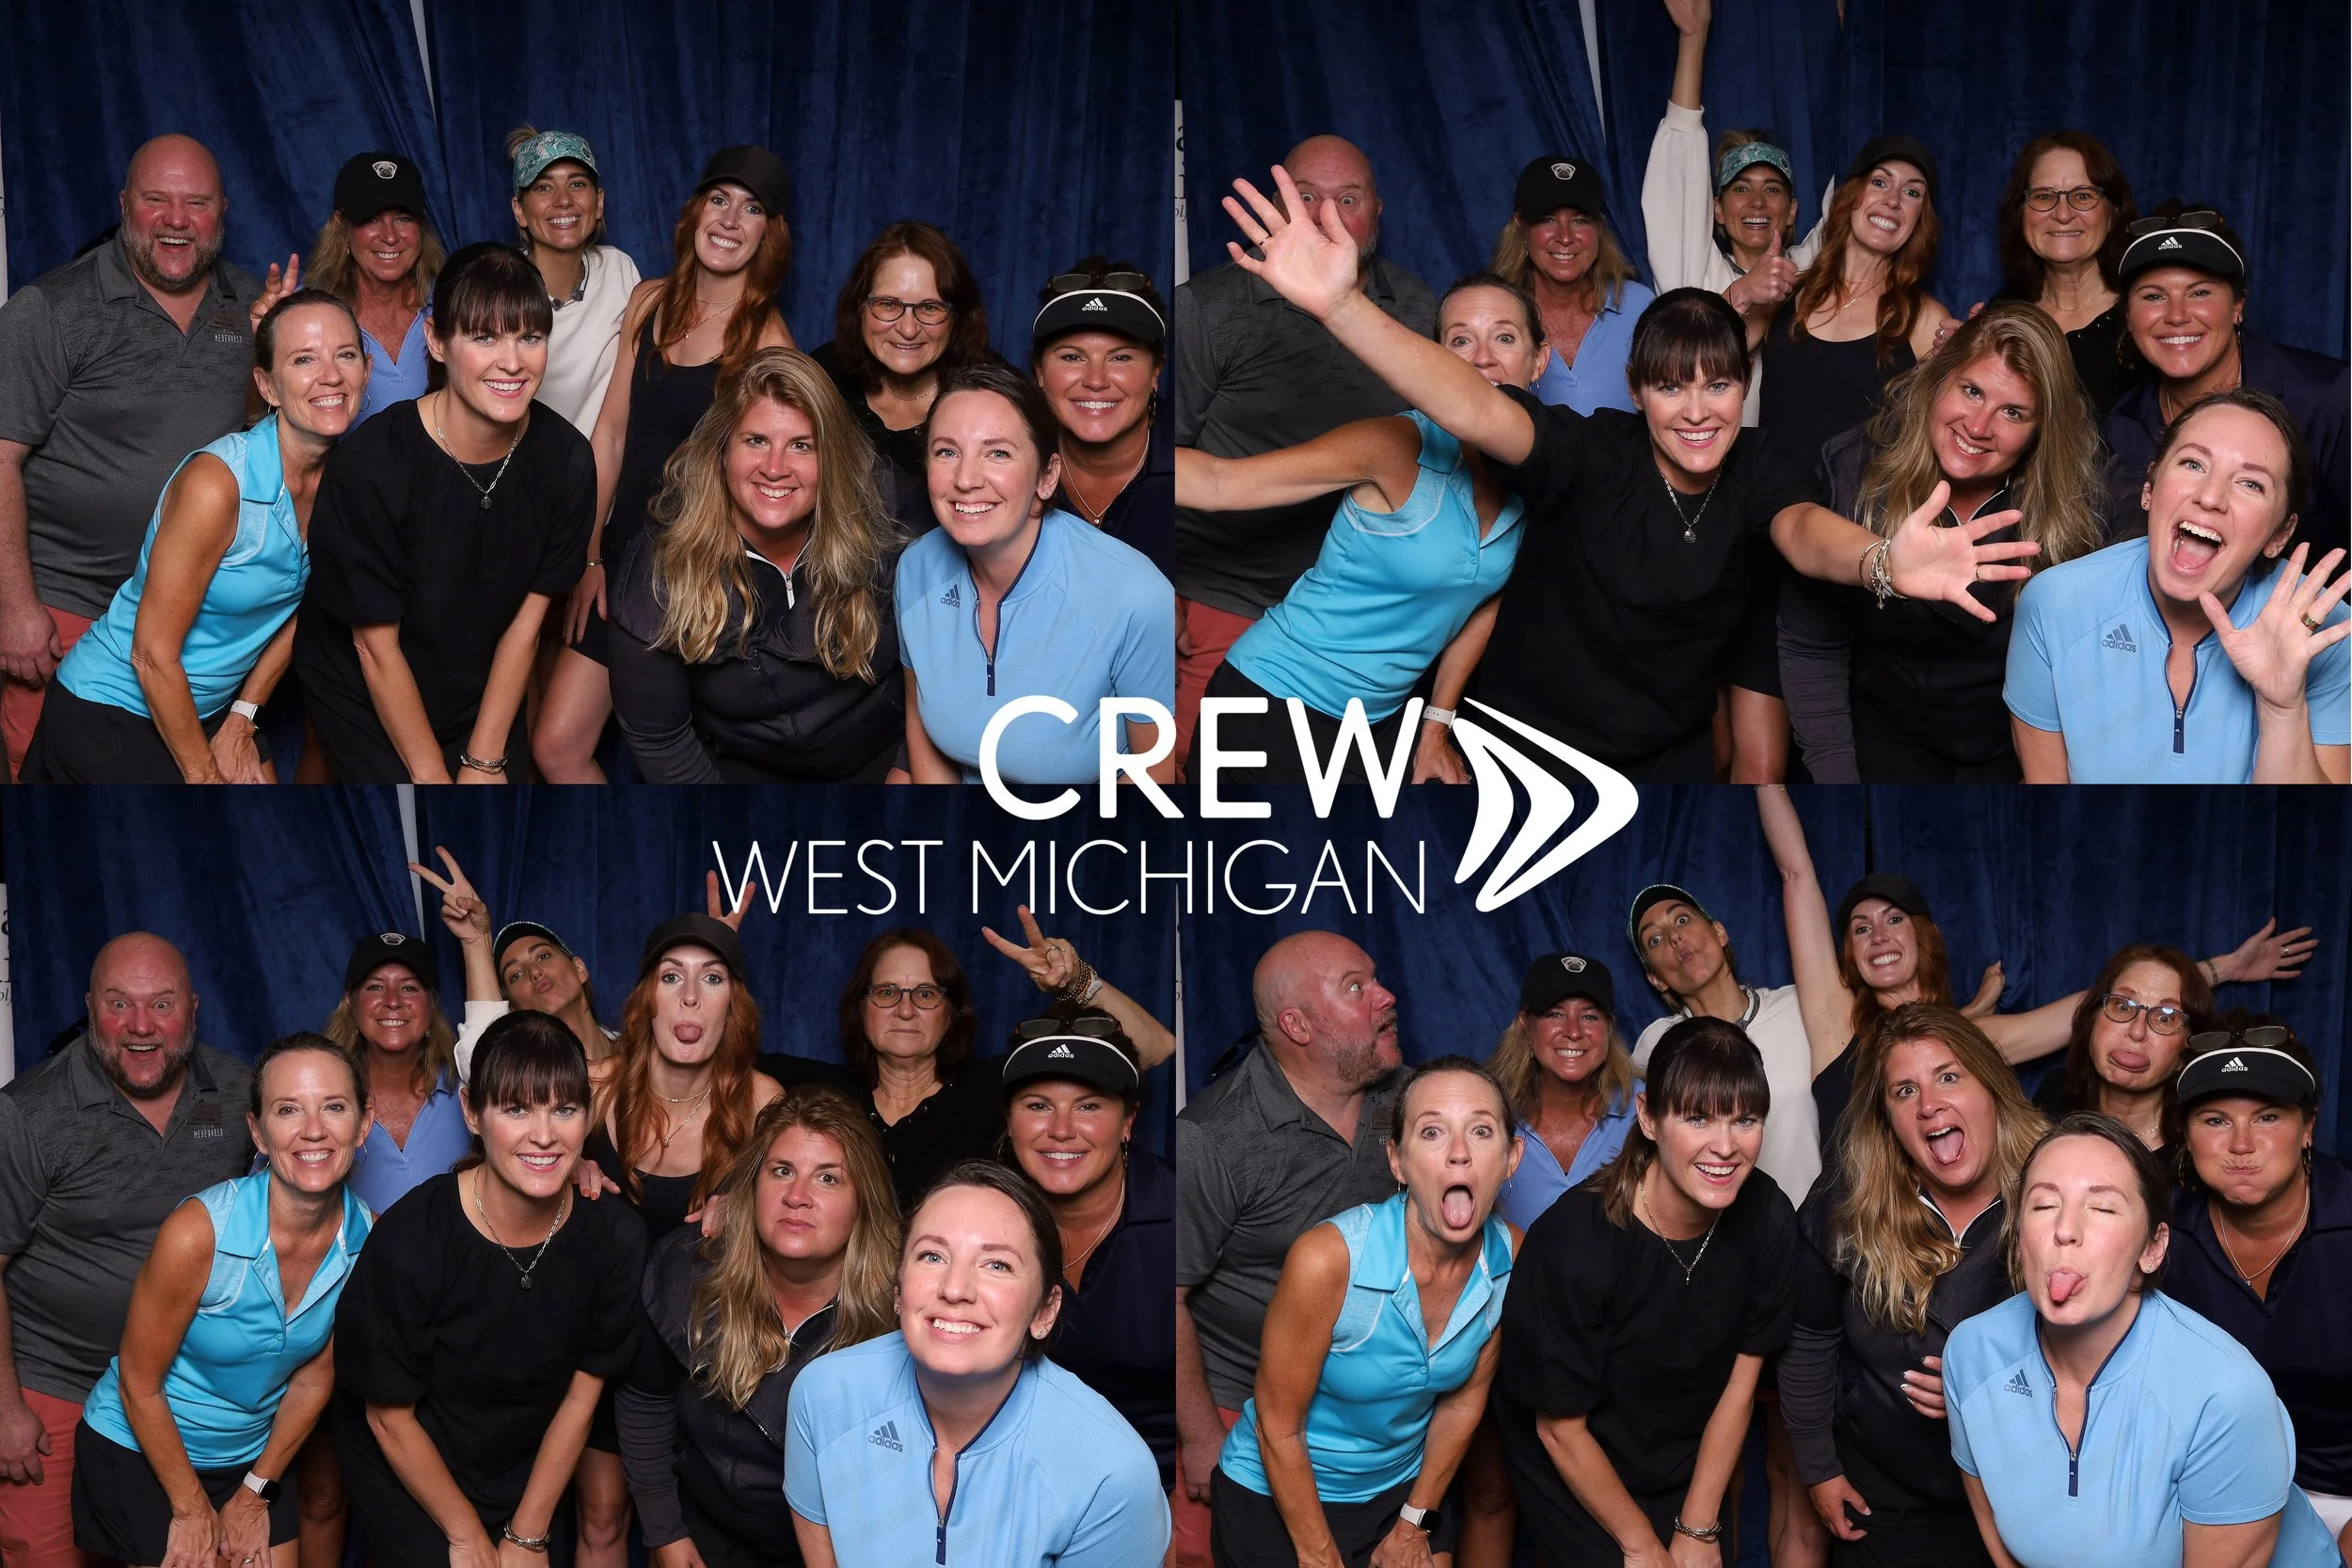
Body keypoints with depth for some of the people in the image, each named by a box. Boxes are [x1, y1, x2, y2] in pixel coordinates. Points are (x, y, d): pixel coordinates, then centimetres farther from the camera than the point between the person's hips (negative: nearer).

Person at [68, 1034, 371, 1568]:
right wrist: (192, 1510, -9)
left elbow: (315, 1377, 0)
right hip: (141, 1455, -4)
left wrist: (255, 1493, 4)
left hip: (253, 1456, 4)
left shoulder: (364, 1238, -14)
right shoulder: (199, 1233, -28)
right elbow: (139, 1383, -17)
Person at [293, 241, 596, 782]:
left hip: (481, 694, 4)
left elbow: (526, 621, -6)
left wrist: (484, 762, -7)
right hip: (363, 698, -4)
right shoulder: (370, 465, -26)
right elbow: (376, 646, -18)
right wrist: (432, 777, -14)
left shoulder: (565, 460, -13)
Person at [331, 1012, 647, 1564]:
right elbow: (390, 1417, -15)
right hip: (406, 1475, -3)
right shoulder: (411, 1239, -27)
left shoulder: (615, 1238, -17)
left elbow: (581, 1396, -6)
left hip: (526, 1472, 3)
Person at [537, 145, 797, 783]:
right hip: (621, 552, 5)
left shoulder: (767, 339, -9)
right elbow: (611, 431, 6)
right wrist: (587, 556, 4)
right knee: (556, 747, 0)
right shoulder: (651, 301, 4)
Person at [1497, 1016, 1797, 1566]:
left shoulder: (1767, 1220, -18)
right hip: (1575, 1481, -4)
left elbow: (1739, 1385, -6)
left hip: (1688, 1474, 4)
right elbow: (1560, 1429, -19)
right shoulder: (1573, 1243, -31)